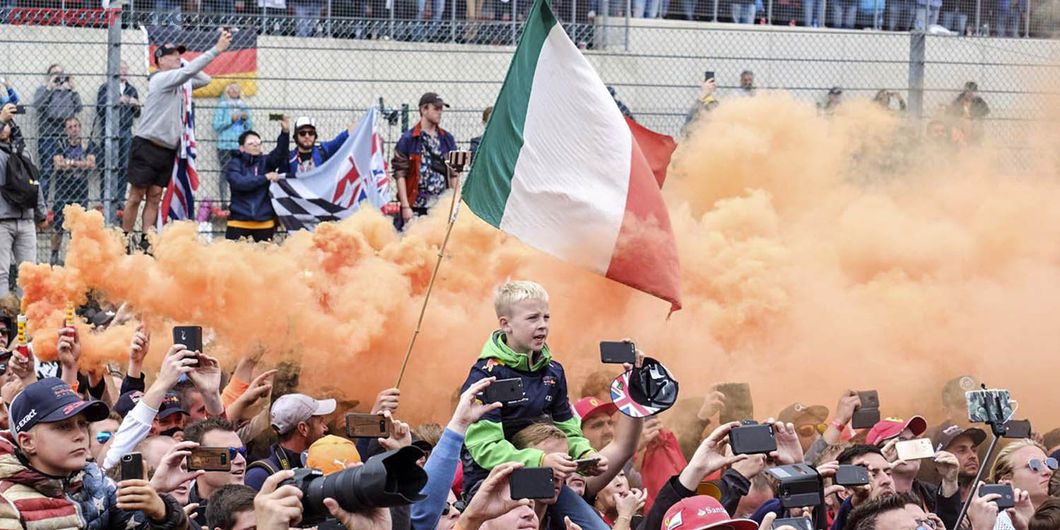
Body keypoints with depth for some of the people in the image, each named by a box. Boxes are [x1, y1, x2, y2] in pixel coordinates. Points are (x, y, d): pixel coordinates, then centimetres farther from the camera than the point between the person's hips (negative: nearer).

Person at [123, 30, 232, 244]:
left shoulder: (178, 83, 15)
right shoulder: (161, 79, -10)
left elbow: (204, 79, 21)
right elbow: (189, 71, -22)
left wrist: (181, 63, 9)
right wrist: (217, 50, -27)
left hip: (167, 150, 8)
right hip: (146, 147, -8)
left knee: (154, 196, 3)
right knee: (136, 196, -2)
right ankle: (125, 240, 3)